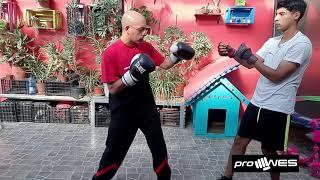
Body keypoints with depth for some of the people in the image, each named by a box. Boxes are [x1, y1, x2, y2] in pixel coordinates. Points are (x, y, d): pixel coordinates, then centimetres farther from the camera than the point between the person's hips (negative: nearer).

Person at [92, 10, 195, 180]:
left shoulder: (146, 47, -2)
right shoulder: (111, 53, -17)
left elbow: (164, 64, 9)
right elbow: (112, 89, -17)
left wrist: (176, 55, -9)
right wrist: (132, 74, -30)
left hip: (147, 107, 5)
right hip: (123, 111, -4)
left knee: (159, 146, 18)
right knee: (114, 150, 11)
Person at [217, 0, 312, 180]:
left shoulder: (302, 44, -13)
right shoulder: (272, 41, 10)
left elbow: (276, 76, -19)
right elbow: (250, 64, 8)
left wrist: (251, 56, -18)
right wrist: (232, 53, -6)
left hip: (277, 108, -6)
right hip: (257, 102, 7)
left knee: (268, 149, 10)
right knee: (240, 140, 9)